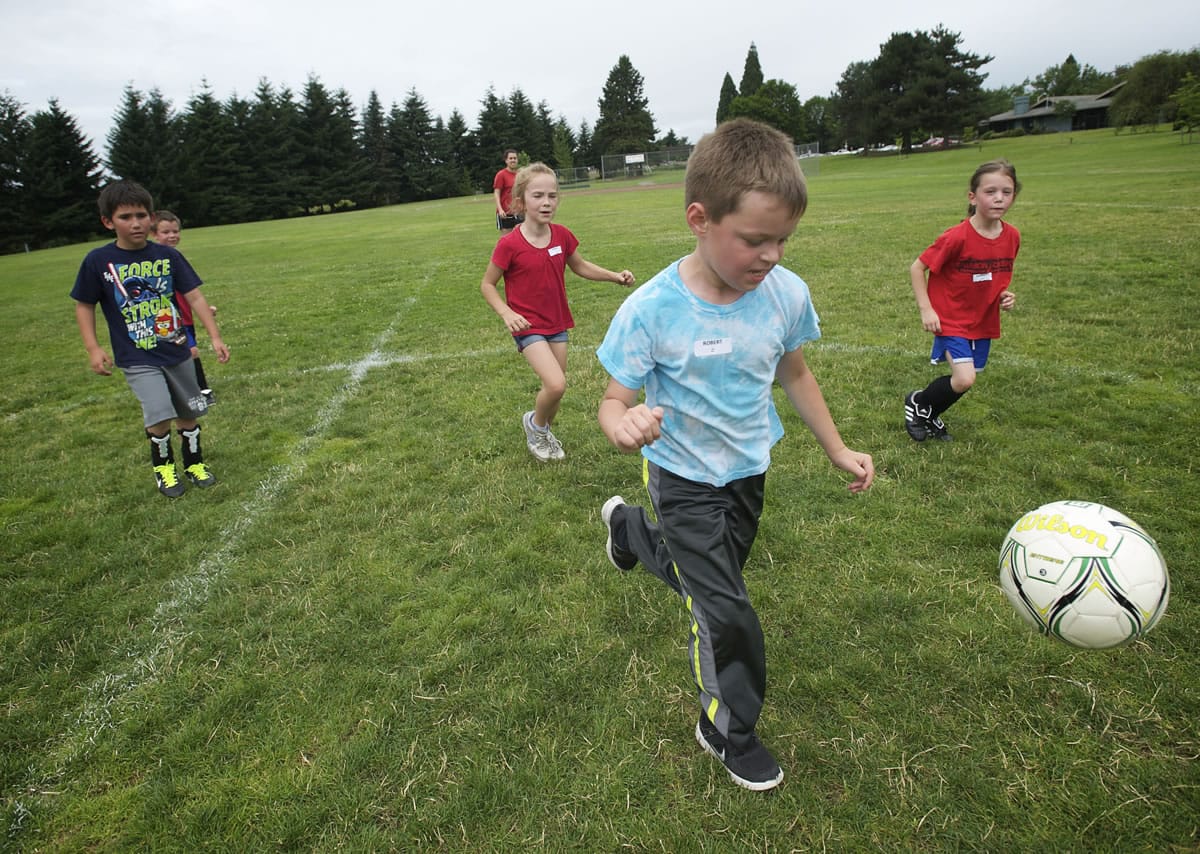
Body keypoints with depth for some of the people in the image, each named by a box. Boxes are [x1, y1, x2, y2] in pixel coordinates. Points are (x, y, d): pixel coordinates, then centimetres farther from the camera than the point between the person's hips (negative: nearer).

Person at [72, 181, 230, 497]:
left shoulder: (168, 255, -4)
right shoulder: (98, 261, -8)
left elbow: (194, 296, -4)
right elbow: (84, 305, 2)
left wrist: (215, 337, -12)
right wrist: (93, 348, -7)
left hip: (177, 352, 2)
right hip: (137, 359, -2)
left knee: (188, 413, 13)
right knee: (160, 416, -17)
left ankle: (194, 464, 37)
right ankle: (163, 466, 12)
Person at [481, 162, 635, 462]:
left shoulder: (562, 236, -4)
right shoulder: (509, 244, -18)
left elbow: (580, 267, 14)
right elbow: (487, 284, -7)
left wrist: (614, 276, 1)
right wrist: (507, 313, -22)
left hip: (557, 323, 6)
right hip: (528, 326, -5)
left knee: (556, 387, 13)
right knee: (556, 384, -21)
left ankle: (542, 435, 40)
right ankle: (536, 423, 11)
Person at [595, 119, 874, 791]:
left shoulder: (787, 293, -13)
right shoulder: (651, 310, -26)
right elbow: (615, 401, -20)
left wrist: (837, 449, 9)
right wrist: (624, 424, -45)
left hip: (749, 470, 5)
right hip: (684, 480, -5)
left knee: (711, 577, 24)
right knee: (729, 616, -7)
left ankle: (629, 526, 54)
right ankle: (730, 731, 24)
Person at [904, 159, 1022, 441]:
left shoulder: (1012, 237, -2)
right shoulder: (957, 237, -20)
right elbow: (917, 268, -13)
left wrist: (1005, 295, -4)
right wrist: (926, 309, -17)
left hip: (984, 321, 6)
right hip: (951, 320, -6)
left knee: (964, 380, 12)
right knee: (964, 380, -17)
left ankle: (929, 416, 38)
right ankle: (917, 402, 11)